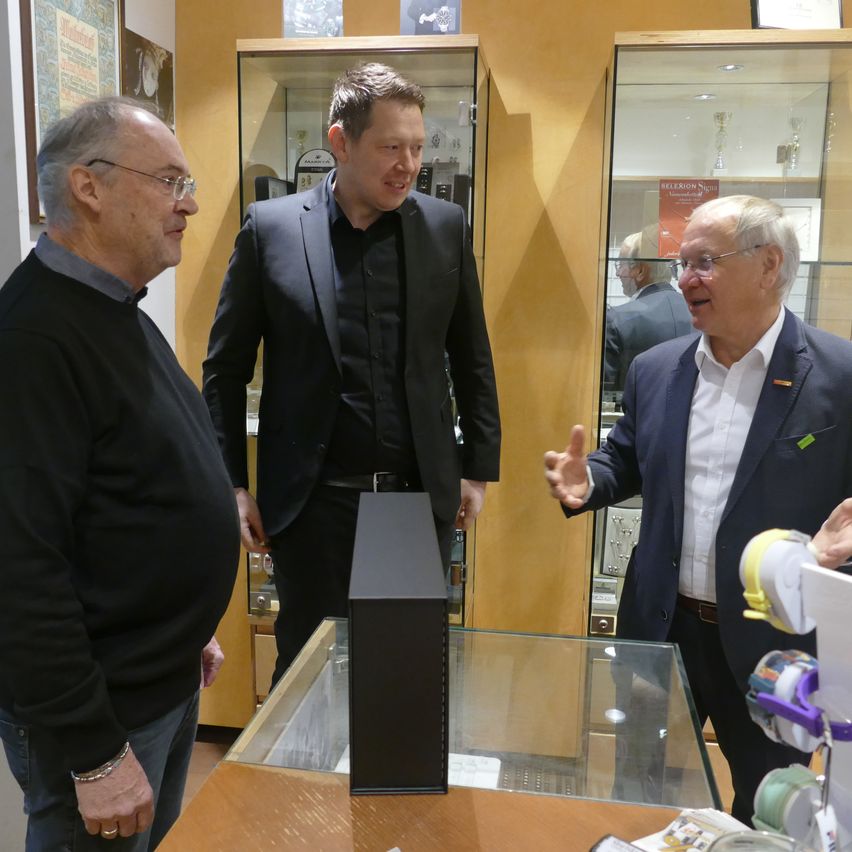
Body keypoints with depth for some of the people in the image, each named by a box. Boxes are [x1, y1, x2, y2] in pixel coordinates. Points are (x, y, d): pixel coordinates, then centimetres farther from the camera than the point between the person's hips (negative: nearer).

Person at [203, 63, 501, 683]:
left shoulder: (446, 226, 2)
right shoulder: (271, 227, -3)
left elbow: (472, 359, 8)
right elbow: (226, 368, 1)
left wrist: (479, 470, 7)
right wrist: (232, 486, -2)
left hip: (422, 494, 2)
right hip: (313, 501, -1)